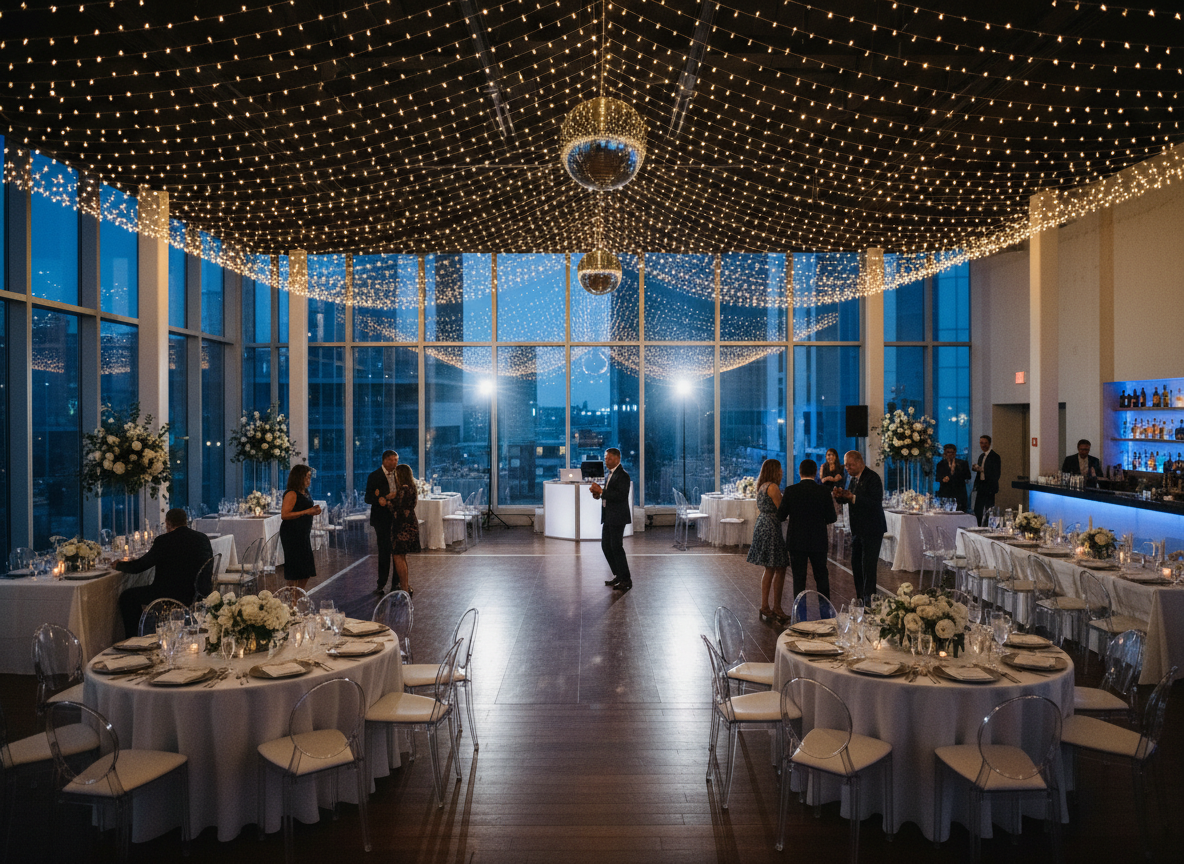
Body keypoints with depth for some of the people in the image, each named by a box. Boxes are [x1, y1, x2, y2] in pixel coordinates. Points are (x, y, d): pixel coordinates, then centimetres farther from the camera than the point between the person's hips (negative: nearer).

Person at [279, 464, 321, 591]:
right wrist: (306, 512, -23)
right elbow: (284, 515, -22)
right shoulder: (292, 494, -14)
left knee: (306, 571, 12)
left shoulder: (305, 493, 13)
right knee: (294, 571, -4)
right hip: (291, 534, -9)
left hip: (303, 535, 9)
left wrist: (314, 511, 7)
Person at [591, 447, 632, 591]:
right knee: (606, 546, 12)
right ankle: (618, 575, 23)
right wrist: (599, 494, 3)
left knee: (616, 547, -6)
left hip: (617, 517, -10)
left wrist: (601, 491, -24)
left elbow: (621, 496, -24)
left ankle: (626, 579, 4)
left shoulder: (622, 475, -14)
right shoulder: (610, 474, 15)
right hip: (608, 517, 10)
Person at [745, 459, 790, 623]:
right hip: (771, 528, -10)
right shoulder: (773, 487, -14)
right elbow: (782, 511, -15)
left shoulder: (761, 486, 13)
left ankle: (765, 606, 16)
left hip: (762, 526, 10)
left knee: (770, 569, 14)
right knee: (780, 569, -2)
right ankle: (776, 608, 2)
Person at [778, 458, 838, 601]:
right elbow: (831, 518, -4)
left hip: (797, 542, -1)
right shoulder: (825, 491, -7)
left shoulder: (790, 491, -9)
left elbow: (781, 516, -4)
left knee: (799, 579, 7)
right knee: (821, 576, 16)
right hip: (818, 541, 1)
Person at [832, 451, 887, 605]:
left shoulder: (872, 478, -15)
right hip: (857, 529, 8)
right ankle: (860, 598, 20)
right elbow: (848, 499, 17)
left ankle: (869, 600, 1)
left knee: (868, 566, -6)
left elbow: (875, 502, -24)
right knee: (856, 564, 11)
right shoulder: (851, 478, 11)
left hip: (872, 529, -8)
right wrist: (840, 496, -5)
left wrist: (852, 497, -28)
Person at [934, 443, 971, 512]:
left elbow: (968, 476, 3)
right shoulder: (941, 464, 12)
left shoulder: (962, 463, 11)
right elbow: (937, 478, 5)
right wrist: (943, 479, -18)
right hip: (945, 494, 0)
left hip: (959, 494, 0)